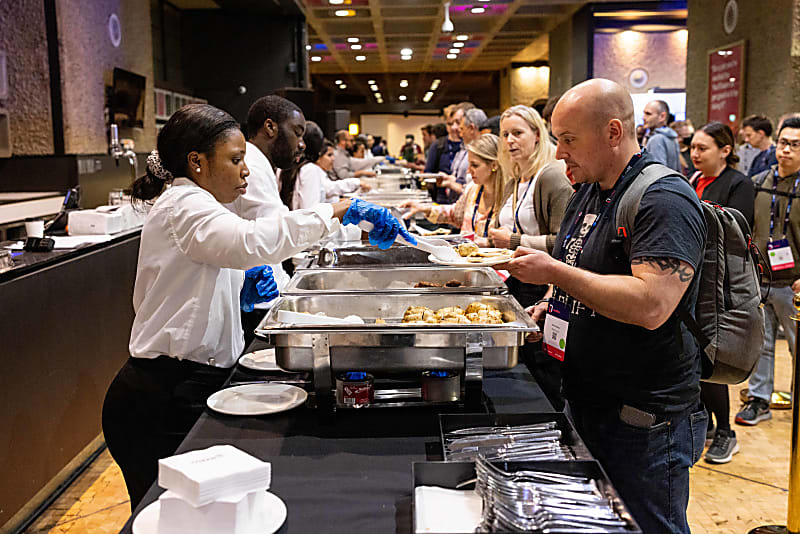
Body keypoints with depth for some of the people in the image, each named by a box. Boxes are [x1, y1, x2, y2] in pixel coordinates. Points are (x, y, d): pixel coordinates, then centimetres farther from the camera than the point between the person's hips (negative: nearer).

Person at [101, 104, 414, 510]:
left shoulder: (192, 204, 18)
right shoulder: (182, 205, -14)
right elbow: (249, 241, -37)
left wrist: (241, 293, 4)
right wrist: (340, 211, -34)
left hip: (187, 388, 10)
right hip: (164, 396, -9)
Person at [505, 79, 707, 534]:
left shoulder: (666, 199, -18)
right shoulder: (589, 193, 11)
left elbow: (650, 306, -31)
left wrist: (554, 272, -24)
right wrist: (554, 307, 5)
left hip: (646, 424, -9)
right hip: (586, 405, 9)